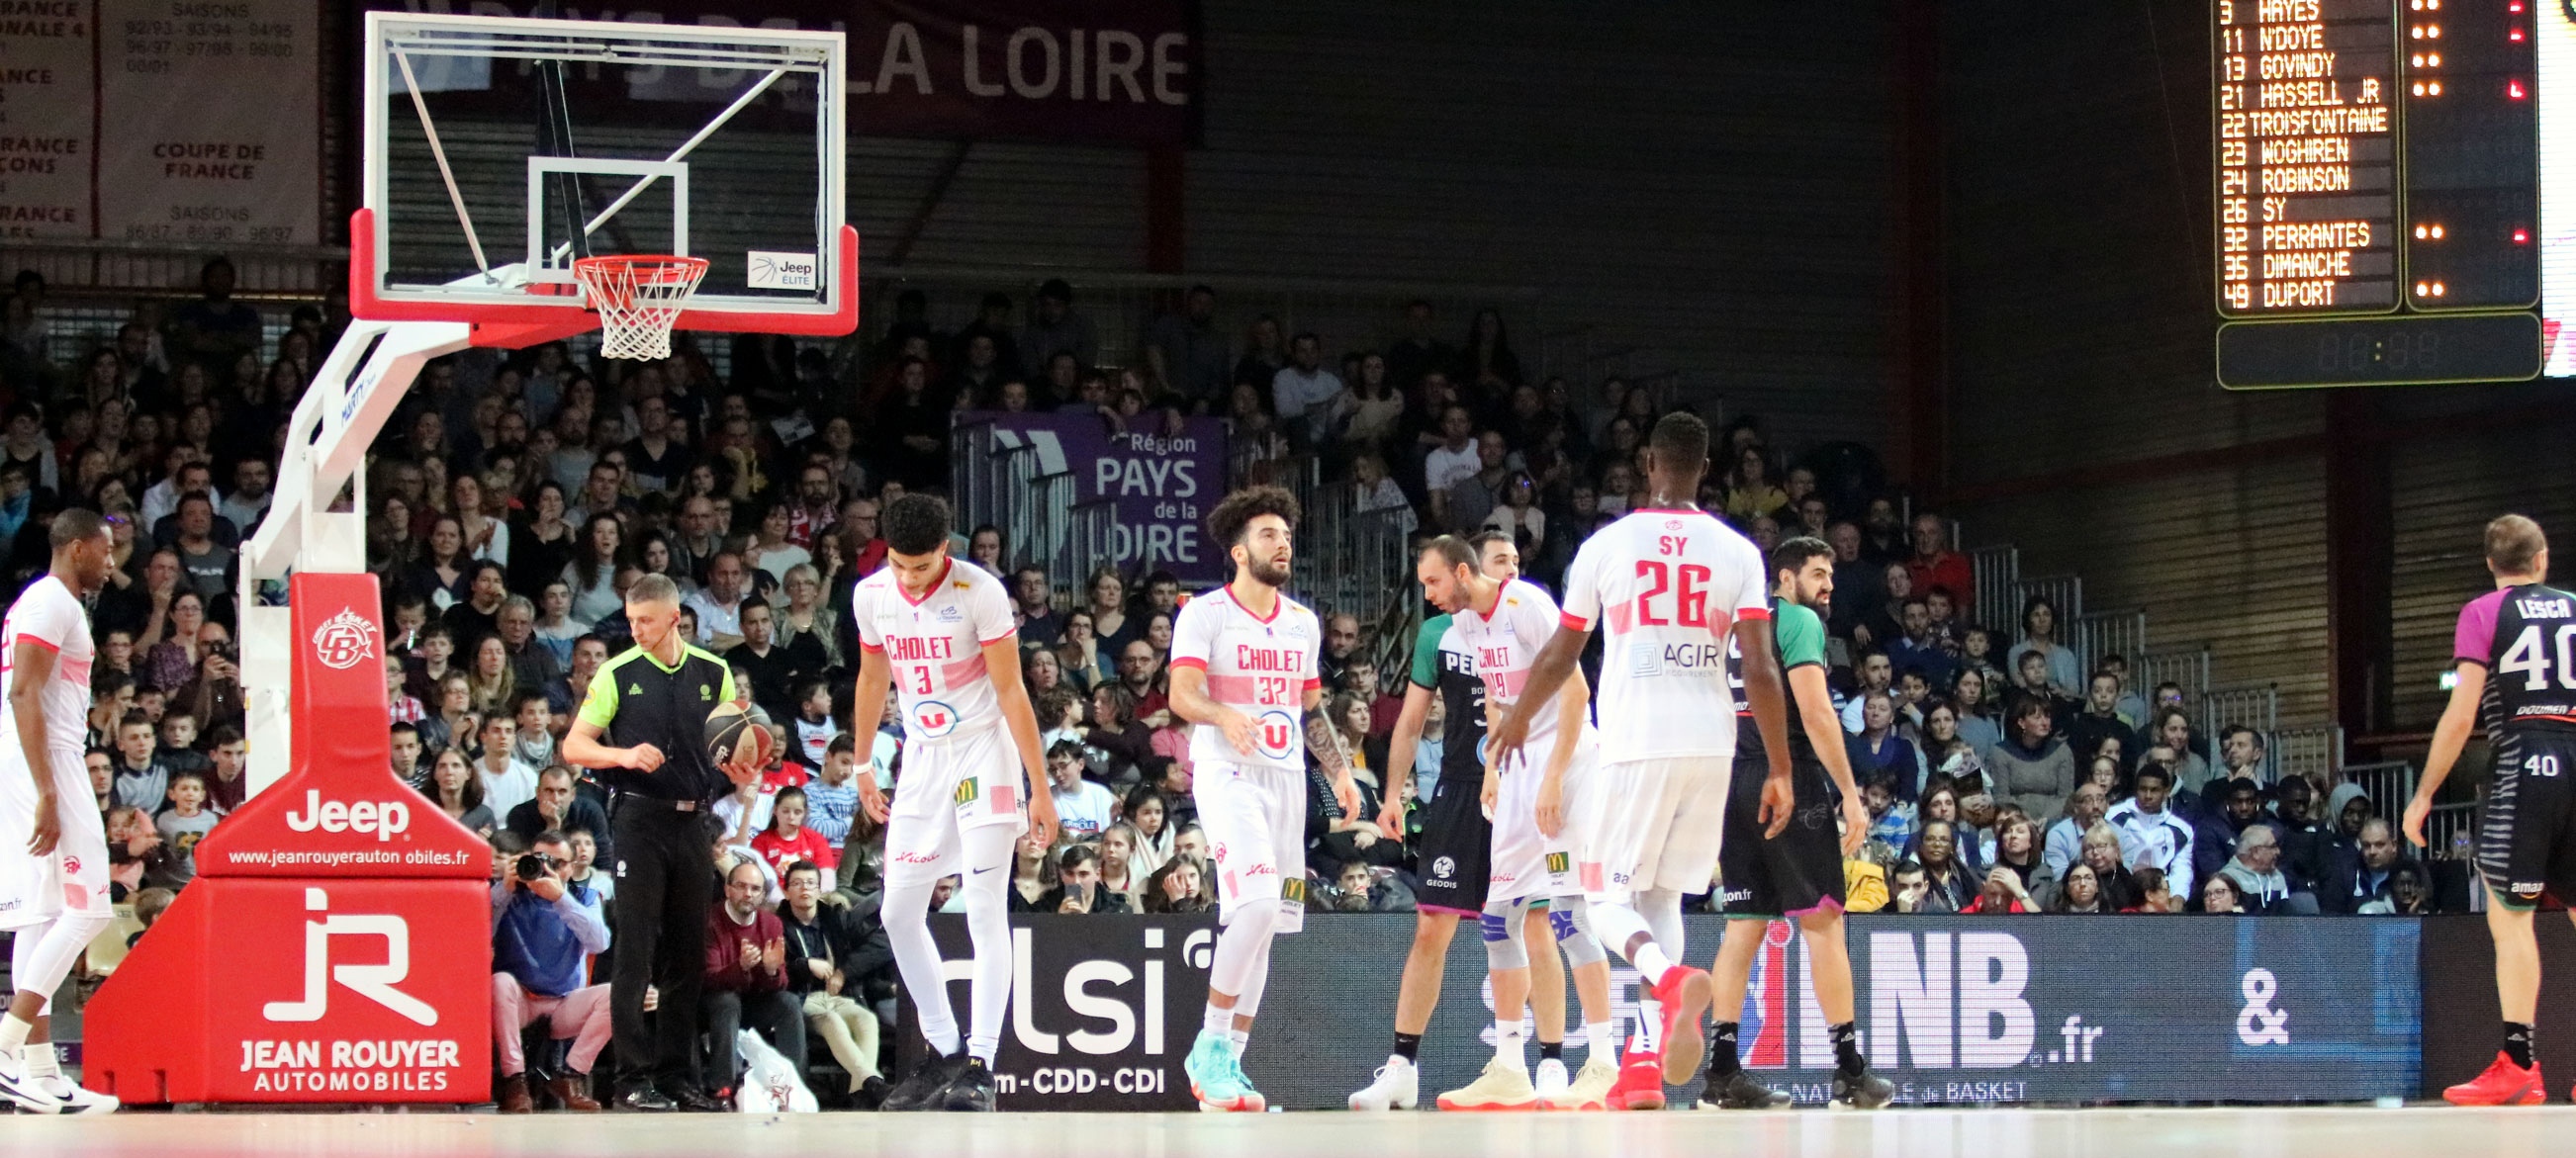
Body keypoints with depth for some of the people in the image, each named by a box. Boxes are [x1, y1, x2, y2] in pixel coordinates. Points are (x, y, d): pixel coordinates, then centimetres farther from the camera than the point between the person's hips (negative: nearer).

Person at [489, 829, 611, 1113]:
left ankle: (568, 1076, -16)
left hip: (564, 1005, 2)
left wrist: (561, 898, -27)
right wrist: (504, 891, -25)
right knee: (501, 981, -34)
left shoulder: (583, 897, 4)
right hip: (517, 1003, -2)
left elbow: (599, 942, -17)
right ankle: (514, 1080, -31)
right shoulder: (510, 894, 0)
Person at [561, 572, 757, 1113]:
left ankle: (678, 1076, 13)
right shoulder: (617, 675, 0)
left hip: (693, 821, 4)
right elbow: (573, 746, -1)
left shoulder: (714, 673, 9)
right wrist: (625, 755, -19)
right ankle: (635, 1080, -6)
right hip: (640, 820, -4)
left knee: (688, 955, 6)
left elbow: (740, 749, 16)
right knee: (636, 953, -7)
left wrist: (742, 768, -7)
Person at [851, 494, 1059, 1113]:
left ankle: (980, 1063, -13)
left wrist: (1040, 789, -14)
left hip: (983, 749, -6)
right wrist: (861, 768, 19)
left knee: (984, 909, -12)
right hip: (922, 756, 6)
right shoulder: (871, 595, -1)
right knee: (899, 910, 3)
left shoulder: (980, 592, -17)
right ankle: (943, 1050, 14)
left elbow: (1012, 693, -14)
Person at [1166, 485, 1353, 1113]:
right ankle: (1210, 1045, -13)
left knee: (1260, 922, 5)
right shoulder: (1204, 614, -3)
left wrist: (1339, 771, 14)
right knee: (1256, 903, -23)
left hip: (1286, 777, 7)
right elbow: (1181, 693, -15)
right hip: (1226, 774, -7)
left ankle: (1227, 1064, 10)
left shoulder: (1303, 623, 16)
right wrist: (1225, 715, -35)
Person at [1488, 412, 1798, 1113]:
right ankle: (1645, 1068, 7)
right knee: (1661, 897, 15)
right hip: (1712, 745, 3)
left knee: (1608, 899, 3)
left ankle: (1672, 979, -30)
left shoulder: (1606, 544, 2)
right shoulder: (1737, 553, 4)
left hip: (1635, 744, -3)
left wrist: (1518, 719, 28)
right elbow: (1761, 669, -3)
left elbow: (1560, 655, 10)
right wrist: (1780, 771, 1)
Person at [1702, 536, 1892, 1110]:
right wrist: (1850, 794, -14)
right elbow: (1815, 713, -14)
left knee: (1745, 924, 6)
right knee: (1823, 921, -4)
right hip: (1789, 778, -8)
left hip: (1735, 783, 8)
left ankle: (1723, 1072, 0)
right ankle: (1850, 1072, -6)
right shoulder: (1799, 621, -5)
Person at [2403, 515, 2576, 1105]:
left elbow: (2461, 713, -6)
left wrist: (2424, 794, -1)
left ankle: (2517, 1064, -7)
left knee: (2509, 916, -1)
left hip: (2526, 764, -4)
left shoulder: (2483, 613, 2)